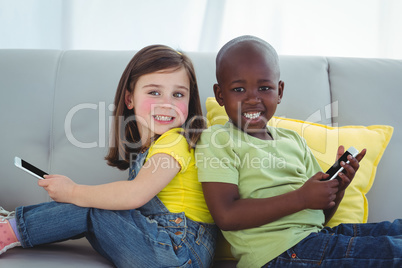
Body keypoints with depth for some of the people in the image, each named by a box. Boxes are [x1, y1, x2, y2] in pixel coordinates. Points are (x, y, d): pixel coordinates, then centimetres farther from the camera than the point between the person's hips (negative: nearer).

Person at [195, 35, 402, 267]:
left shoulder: (293, 140, 15)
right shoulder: (216, 140, -3)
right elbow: (226, 216, -16)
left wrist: (339, 187, -2)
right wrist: (302, 198, -14)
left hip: (317, 235, 7)